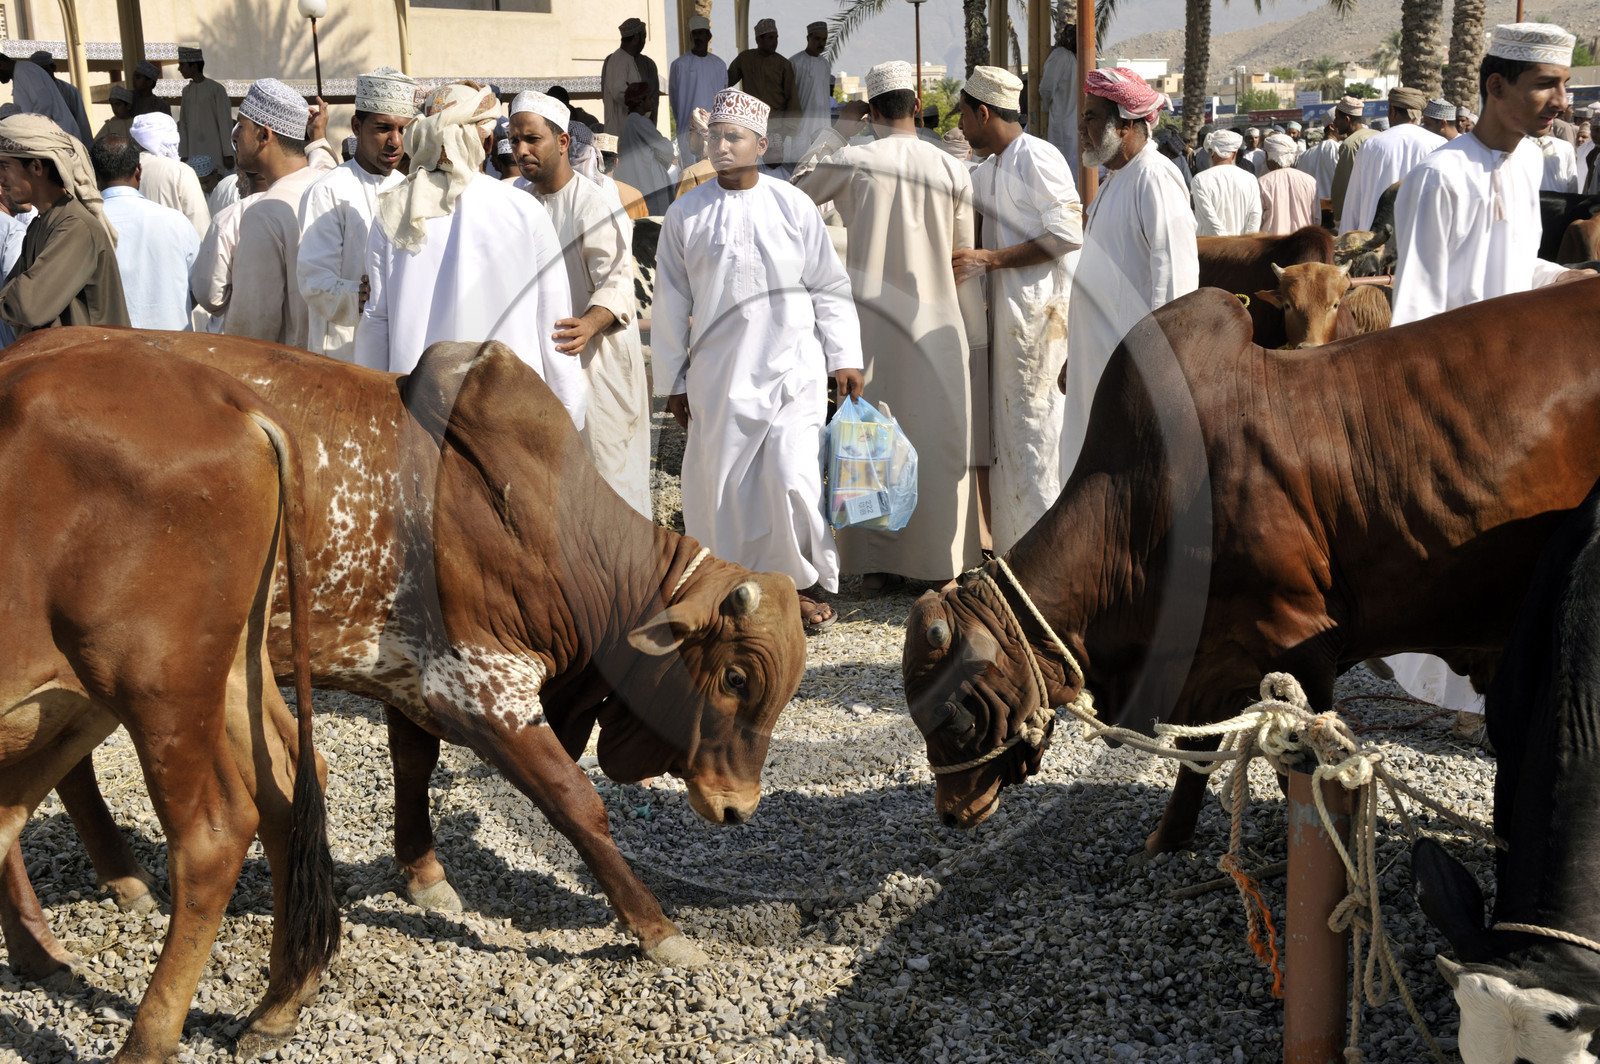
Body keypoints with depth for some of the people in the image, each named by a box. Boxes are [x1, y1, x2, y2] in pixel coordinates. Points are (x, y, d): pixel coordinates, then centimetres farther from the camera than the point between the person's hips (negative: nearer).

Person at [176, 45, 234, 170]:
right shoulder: (187, 91, 12)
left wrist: (228, 154, -9)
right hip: (194, 153, 5)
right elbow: (183, 125, 14)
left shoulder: (216, 89, -5)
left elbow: (225, 124, -6)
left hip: (214, 153, -5)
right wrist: (183, 154, 9)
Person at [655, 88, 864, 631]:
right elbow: (672, 303, 8)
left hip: (793, 368, -1)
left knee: (793, 478, -9)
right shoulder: (685, 215, 3)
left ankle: (805, 582, 12)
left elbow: (829, 287, 7)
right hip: (719, 376, 1)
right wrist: (672, 380, 8)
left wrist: (844, 358, 4)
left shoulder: (794, 206, 2)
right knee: (720, 484, 5)